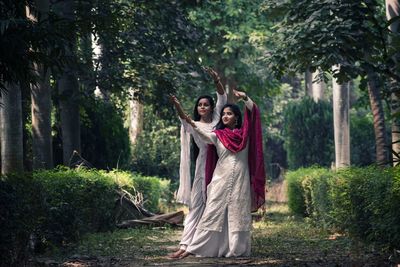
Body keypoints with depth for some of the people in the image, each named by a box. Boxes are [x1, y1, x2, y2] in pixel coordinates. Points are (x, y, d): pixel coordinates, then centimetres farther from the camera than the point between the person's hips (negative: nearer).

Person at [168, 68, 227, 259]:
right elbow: (184, 120, -18)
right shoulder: (194, 125, 5)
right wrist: (177, 106, -39)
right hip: (203, 168, -2)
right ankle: (184, 245, -11)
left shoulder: (216, 120, 11)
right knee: (196, 206, -6)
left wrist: (216, 80, -12)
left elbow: (222, 98, 3)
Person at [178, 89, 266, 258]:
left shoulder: (245, 133, 7)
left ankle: (237, 249, 3)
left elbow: (253, 113, -2)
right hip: (221, 178, -1)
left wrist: (245, 98, -18)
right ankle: (194, 248, -6)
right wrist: (193, 124, -34)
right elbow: (206, 136, -16)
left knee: (238, 214, 1)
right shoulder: (218, 135, 5)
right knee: (213, 213, -4)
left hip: (241, 179, 1)